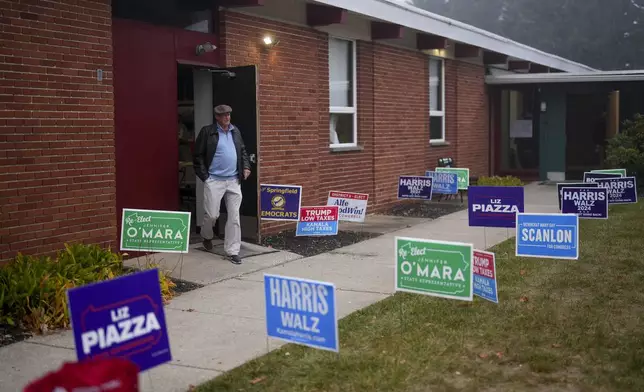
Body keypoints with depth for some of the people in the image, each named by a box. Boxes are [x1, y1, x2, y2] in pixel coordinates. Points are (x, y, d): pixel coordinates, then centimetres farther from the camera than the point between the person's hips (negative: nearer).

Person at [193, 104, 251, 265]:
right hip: (214, 181, -4)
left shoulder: (235, 131, 12)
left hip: (234, 181, 4)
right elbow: (198, 155, -2)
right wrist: (204, 176, -6)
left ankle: (232, 251, 9)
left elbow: (242, 150, 22)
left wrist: (246, 167, 8)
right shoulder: (207, 131, -4)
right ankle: (207, 236, 32)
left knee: (234, 217, 2)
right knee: (212, 214, -1)